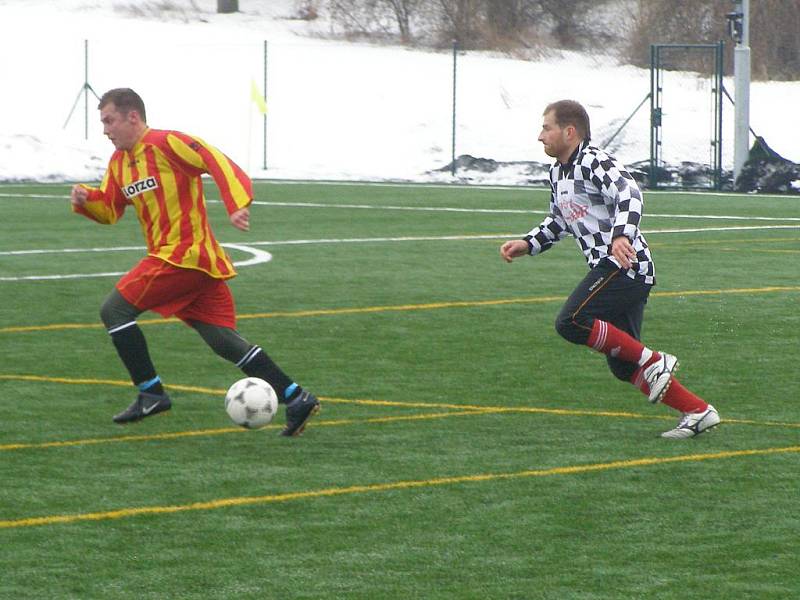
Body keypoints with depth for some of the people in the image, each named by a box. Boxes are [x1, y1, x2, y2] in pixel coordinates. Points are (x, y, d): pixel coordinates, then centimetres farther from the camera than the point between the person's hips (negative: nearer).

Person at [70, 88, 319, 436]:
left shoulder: (167, 144, -10)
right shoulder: (119, 161, 17)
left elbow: (218, 163, -19)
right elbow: (109, 210, 23)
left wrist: (237, 205, -34)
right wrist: (85, 200, 2)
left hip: (183, 256, -9)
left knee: (114, 309, -7)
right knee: (224, 341, 5)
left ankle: (151, 394, -4)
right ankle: (297, 400, 3)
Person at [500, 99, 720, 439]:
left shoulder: (595, 163, -12)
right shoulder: (558, 173, 18)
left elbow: (629, 196, -28)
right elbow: (558, 222, 33)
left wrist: (621, 236, -43)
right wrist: (527, 245, 20)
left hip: (625, 264, -10)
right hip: (608, 269, 10)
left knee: (570, 323, -22)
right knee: (622, 366, 7)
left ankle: (652, 362, -13)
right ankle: (698, 412, 10)